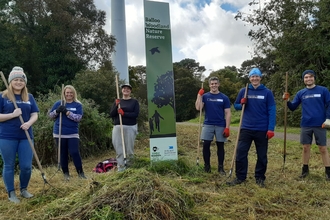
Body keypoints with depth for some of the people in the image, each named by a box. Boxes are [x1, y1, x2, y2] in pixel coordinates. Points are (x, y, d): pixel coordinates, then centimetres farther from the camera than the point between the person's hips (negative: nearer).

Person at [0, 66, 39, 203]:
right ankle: (11, 193, 21)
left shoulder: (29, 97, 10)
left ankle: (24, 189, 27)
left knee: (26, 166, 4)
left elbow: (35, 115, 7)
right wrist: (13, 114, -17)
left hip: (25, 137, 3)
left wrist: (29, 123, -13)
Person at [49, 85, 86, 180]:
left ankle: (80, 172, 4)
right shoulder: (58, 103, 6)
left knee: (75, 152, -8)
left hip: (73, 134, -2)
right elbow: (50, 115, 9)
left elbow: (78, 118, -10)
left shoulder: (78, 105, 2)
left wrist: (67, 112, -20)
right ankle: (66, 173, 21)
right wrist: (57, 111, -11)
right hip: (59, 133, 2)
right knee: (63, 154, 8)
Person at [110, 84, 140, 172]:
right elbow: (111, 114, 7)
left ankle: (129, 164, 20)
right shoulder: (117, 101, 14)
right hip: (117, 127, 2)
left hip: (130, 127, -2)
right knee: (118, 147, -2)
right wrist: (116, 106, -9)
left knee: (129, 147, 0)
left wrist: (124, 113, -16)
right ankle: (121, 166, 6)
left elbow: (136, 114, -7)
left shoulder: (134, 101, 6)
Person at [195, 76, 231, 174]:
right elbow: (198, 108, -9)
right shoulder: (205, 96, 4)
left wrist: (227, 128, -7)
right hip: (208, 124, 0)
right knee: (206, 145, -1)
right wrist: (199, 95, -12)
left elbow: (228, 113, 0)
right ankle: (207, 166, 14)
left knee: (220, 146, 7)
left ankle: (221, 167, 18)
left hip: (221, 126, 0)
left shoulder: (224, 97, 2)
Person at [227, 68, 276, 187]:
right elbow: (236, 105, 14)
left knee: (262, 155, 9)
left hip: (262, 130, -1)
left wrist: (271, 128, -13)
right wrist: (242, 104, -10)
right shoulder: (243, 91, 5)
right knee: (240, 153, 0)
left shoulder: (267, 92, -1)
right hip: (246, 128, 1)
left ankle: (260, 178, 23)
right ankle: (240, 177, 12)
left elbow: (272, 111, -6)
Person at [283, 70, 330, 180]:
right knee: (306, 147, 9)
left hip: (320, 125, -2)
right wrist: (287, 101, -12)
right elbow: (293, 107, 6)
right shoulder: (300, 93, 7)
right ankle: (305, 169, 21)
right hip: (305, 125, 2)